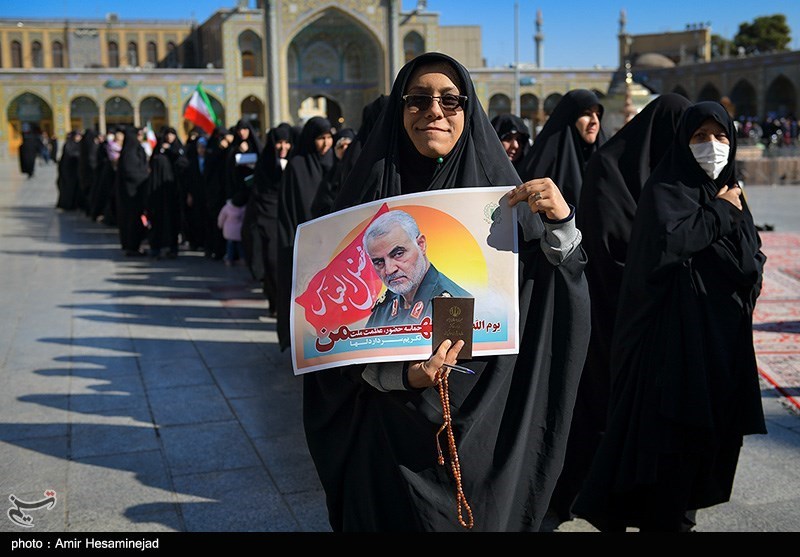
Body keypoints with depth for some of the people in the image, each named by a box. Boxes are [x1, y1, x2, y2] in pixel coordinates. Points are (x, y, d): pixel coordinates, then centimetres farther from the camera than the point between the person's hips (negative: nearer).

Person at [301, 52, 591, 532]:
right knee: (393, 516, 12)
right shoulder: (368, 196, -4)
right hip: (392, 424, -1)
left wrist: (562, 225, -23)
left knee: (485, 516, 15)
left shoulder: (501, 192, -1)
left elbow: (554, 305, -6)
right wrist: (402, 375, -20)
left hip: (485, 421, 1)